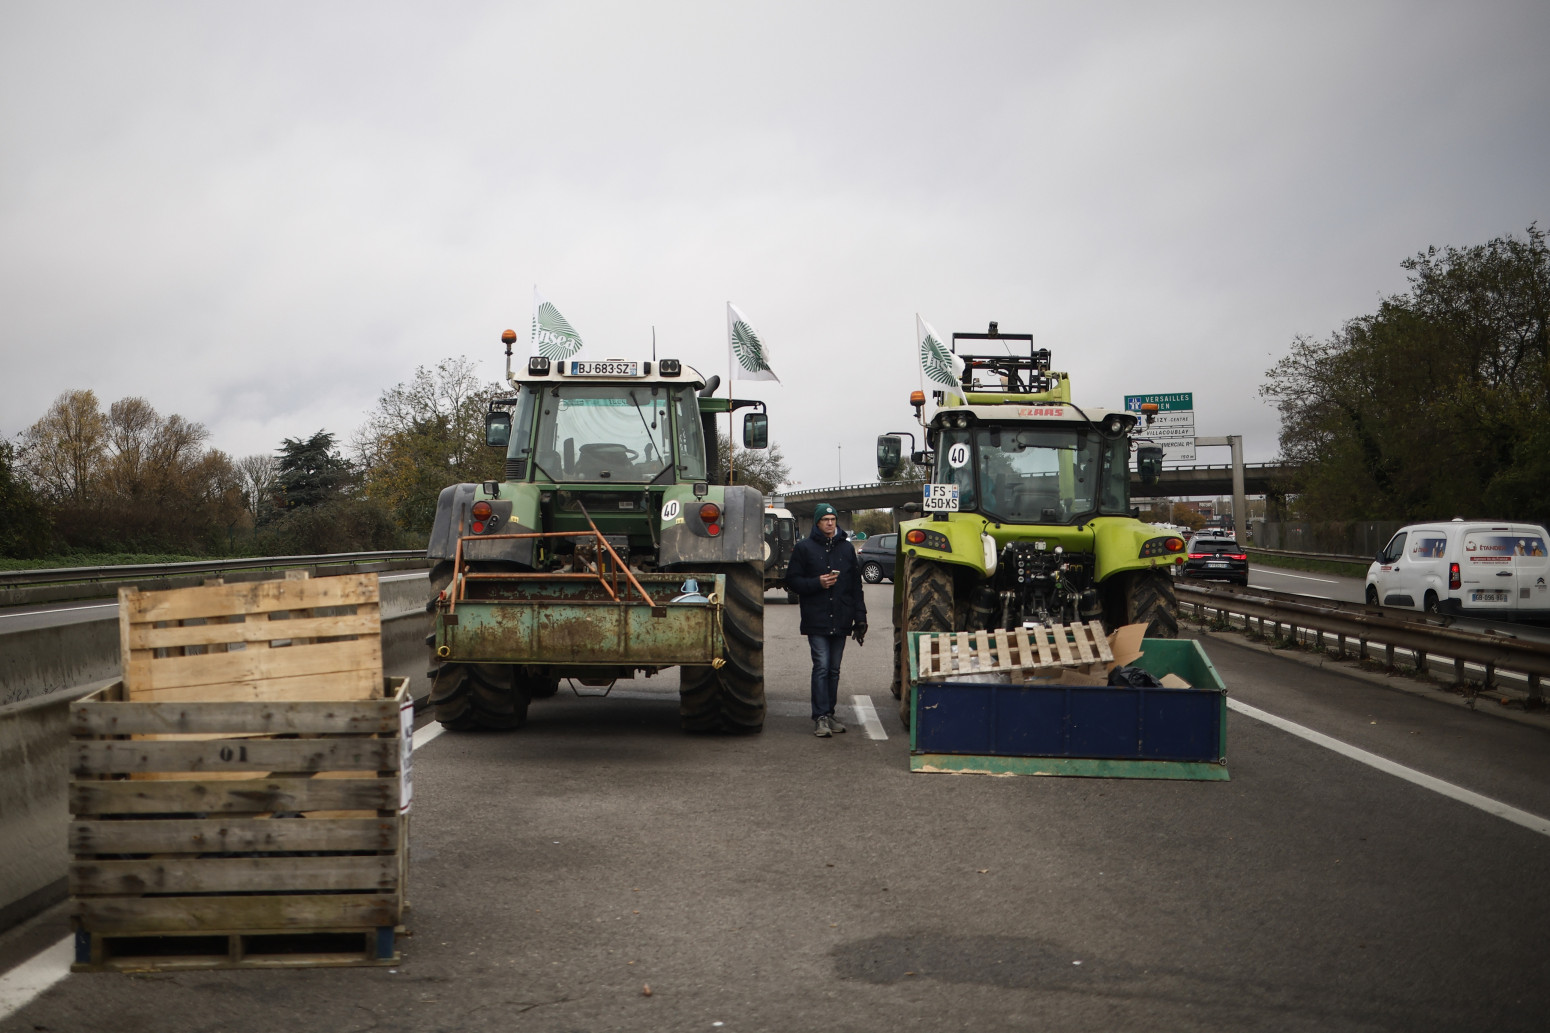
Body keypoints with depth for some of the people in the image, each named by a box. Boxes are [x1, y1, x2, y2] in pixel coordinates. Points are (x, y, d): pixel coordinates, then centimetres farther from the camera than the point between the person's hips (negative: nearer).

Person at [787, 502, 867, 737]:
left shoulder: (847, 548, 12)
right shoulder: (804, 548, 2)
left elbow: (856, 586, 14)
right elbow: (792, 580, 1)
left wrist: (860, 618, 9)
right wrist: (817, 583, -14)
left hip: (840, 621, 4)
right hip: (816, 619, -4)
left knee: (834, 669, 9)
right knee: (821, 667, -10)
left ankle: (829, 713, 17)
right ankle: (820, 717, -8)